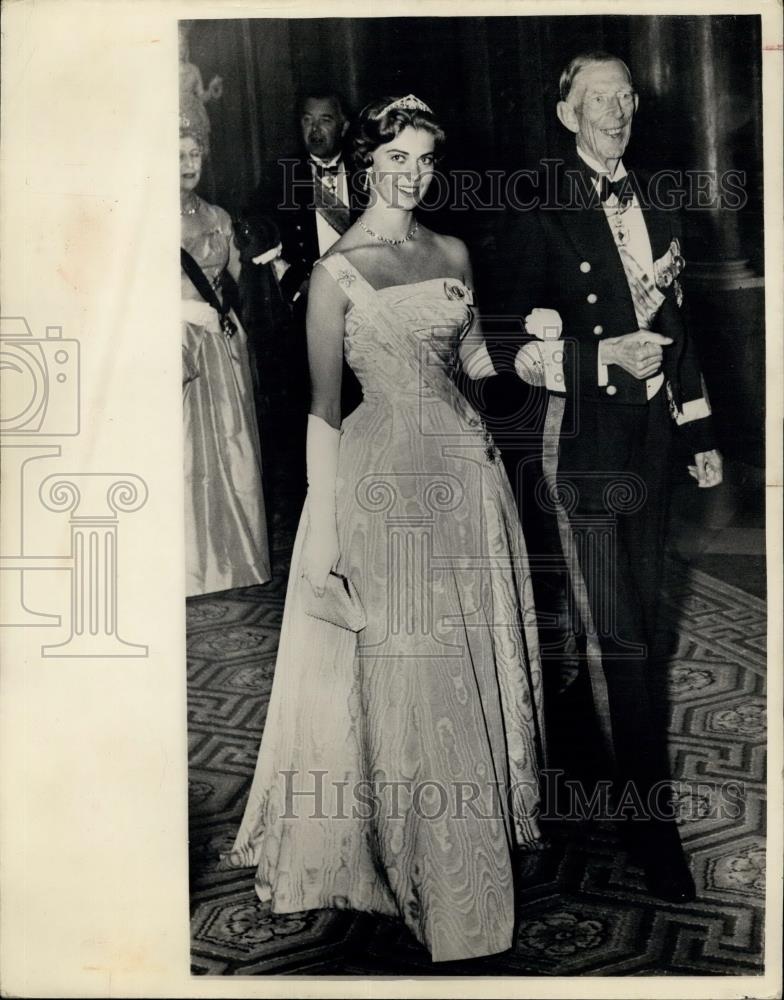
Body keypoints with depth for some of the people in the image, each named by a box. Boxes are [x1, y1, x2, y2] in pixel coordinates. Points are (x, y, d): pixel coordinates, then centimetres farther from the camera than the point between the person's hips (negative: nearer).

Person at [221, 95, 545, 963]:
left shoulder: (453, 253, 10)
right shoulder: (337, 270, -5)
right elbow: (324, 407, -8)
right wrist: (322, 529, -10)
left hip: (464, 466, 5)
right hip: (383, 475, -5)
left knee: (477, 656, 14)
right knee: (402, 668, 4)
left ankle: (483, 819, 36)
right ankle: (418, 857, 24)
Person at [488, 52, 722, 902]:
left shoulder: (652, 204, 11)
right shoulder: (542, 216, -9)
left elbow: (673, 324, 16)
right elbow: (514, 349, -11)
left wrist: (699, 433, 15)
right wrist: (608, 356, -22)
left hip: (650, 433, 7)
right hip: (582, 443, -6)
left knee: (637, 617, 17)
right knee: (618, 636, -1)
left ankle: (616, 742, 39)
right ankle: (648, 818, 13)